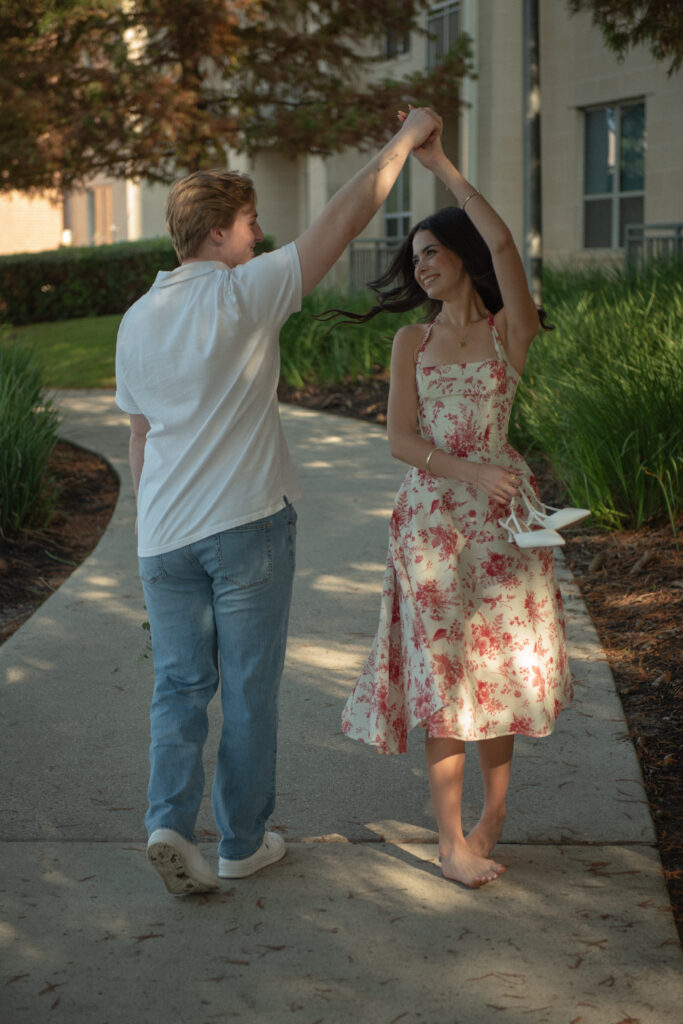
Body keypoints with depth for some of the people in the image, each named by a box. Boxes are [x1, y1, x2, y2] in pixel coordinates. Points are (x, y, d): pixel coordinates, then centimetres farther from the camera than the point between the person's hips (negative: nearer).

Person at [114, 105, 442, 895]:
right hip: (246, 524, -5)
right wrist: (405, 141, 2)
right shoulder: (242, 295, -10)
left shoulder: (137, 321, 8)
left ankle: (170, 820, -4)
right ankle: (242, 842, 16)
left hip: (164, 535, 5)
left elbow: (140, 438, 13)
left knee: (179, 685, 12)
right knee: (248, 689, 7)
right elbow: (343, 221, -8)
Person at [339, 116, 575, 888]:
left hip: (501, 514, -1)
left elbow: (502, 243, -15)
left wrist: (441, 166, -11)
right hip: (431, 515, 1)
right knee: (442, 669, 0)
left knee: (500, 659, 4)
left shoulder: (511, 331, 2)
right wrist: (469, 471, -17)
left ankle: (493, 806, 24)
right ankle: (451, 836, 6)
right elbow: (400, 439, 0)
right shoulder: (411, 342, 9)